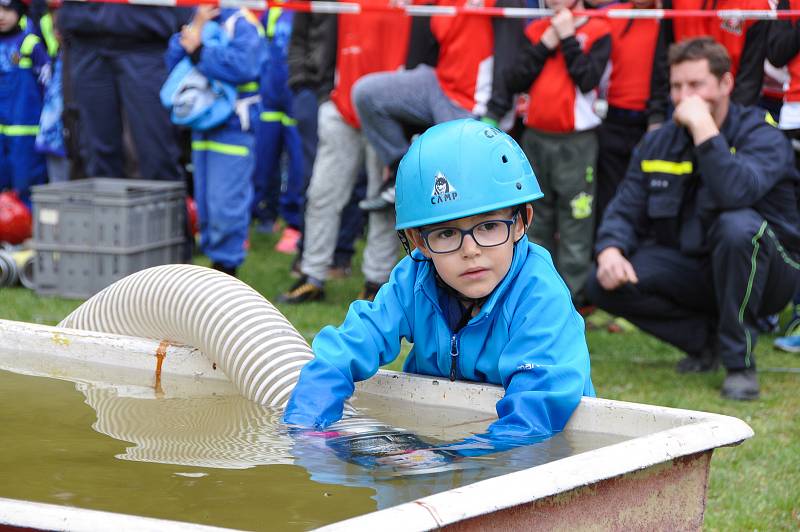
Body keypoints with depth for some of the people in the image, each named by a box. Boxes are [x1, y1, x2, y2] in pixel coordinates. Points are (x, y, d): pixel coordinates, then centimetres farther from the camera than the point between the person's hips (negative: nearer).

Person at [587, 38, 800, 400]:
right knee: (606, 284, -16)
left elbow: (736, 193, -34)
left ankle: (739, 362, -24)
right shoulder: (657, 144, 4)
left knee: (739, 226, -38)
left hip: (765, 272, -5)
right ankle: (706, 339, 4)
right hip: (689, 269, 5)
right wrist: (610, 251, -20)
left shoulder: (760, 134, -13)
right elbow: (625, 211, 1)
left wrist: (704, 129, -32)